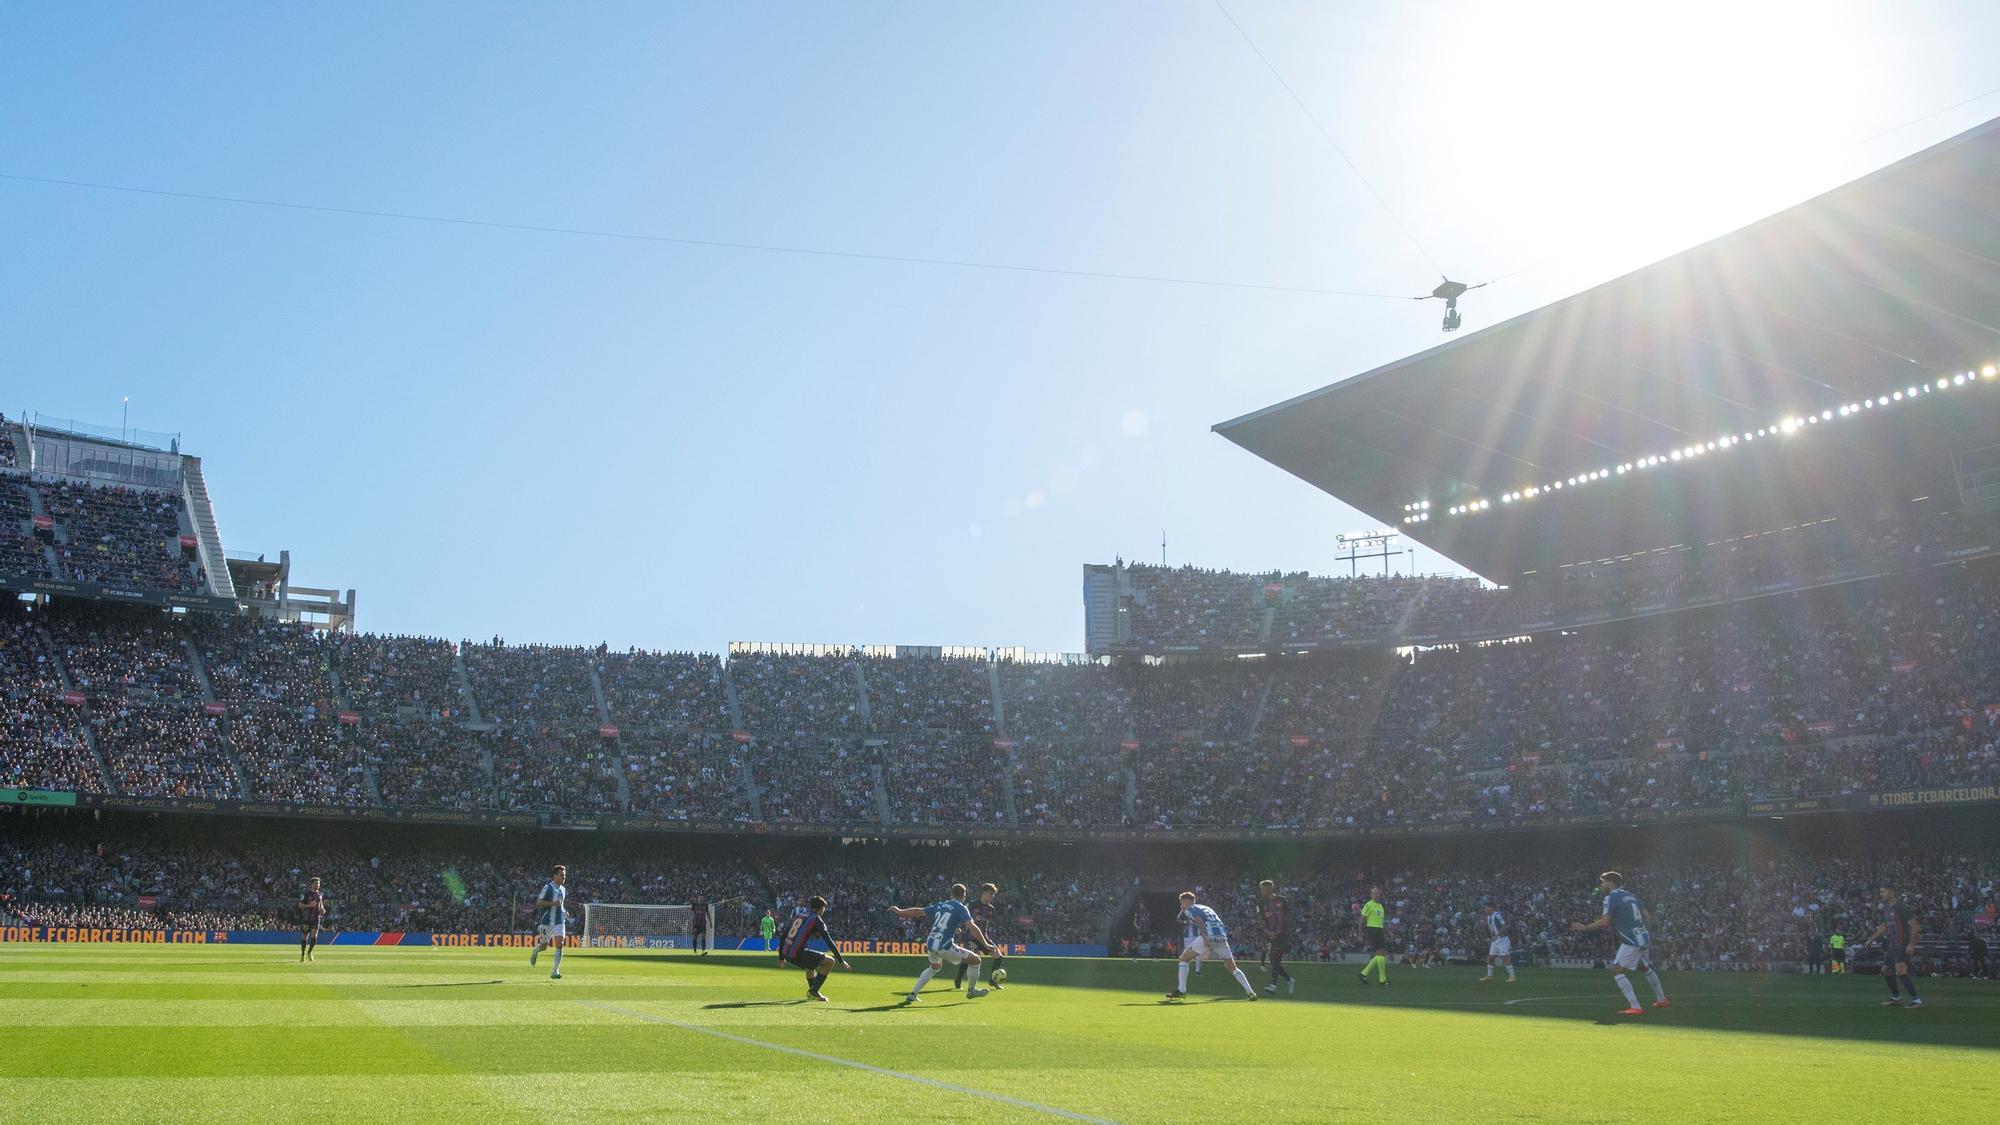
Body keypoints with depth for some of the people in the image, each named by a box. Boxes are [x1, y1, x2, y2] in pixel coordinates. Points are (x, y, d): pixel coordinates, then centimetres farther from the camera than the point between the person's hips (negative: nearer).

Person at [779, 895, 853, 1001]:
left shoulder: (799, 916, 21)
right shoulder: (817, 919, -1)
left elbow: (783, 936, 23)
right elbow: (829, 942, -6)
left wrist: (781, 957, 32)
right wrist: (841, 961, -4)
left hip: (787, 954, 8)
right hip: (798, 954, -8)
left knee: (811, 961, 36)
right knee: (830, 961, 0)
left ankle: (812, 992, 43)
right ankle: (814, 991, -1)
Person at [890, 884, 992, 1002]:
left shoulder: (940, 906, 14)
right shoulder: (961, 908, -2)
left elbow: (919, 911, 19)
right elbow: (972, 927, -13)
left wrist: (900, 911, 30)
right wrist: (985, 944, -13)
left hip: (930, 944, 7)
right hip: (944, 947, -7)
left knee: (934, 967, 36)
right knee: (975, 959, 7)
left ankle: (912, 994, 32)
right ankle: (972, 991, 23)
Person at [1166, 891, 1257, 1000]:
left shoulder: (1189, 910, 13)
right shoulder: (1207, 908, 34)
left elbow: (1200, 922, -7)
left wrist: (1206, 940, -18)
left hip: (1208, 937, -6)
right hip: (1222, 936, 6)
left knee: (1184, 958, 10)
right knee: (1233, 968, 15)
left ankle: (1181, 990, 2)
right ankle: (1250, 992, 3)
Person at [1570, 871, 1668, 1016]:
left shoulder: (1611, 898, -9)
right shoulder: (1631, 895, 14)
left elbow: (1604, 922, -16)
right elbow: (1645, 915, 19)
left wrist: (1584, 928, -6)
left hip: (1632, 941, -9)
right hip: (1644, 938, 9)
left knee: (1617, 971, -8)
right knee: (1645, 968, 30)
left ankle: (1635, 1007, -18)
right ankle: (1661, 999, 46)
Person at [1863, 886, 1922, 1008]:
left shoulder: (1900, 908, -15)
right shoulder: (1885, 909, 13)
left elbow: (1914, 925, -16)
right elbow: (1884, 926, 26)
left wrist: (1911, 944, -21)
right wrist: (1870, 939, 26)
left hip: (1902, 946, -9)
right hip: (1892, 946, 10)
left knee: (1900, 972, -18)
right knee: (1885, 970, 12)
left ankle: (1917, 1000, -13)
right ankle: (1896, 998, 24)